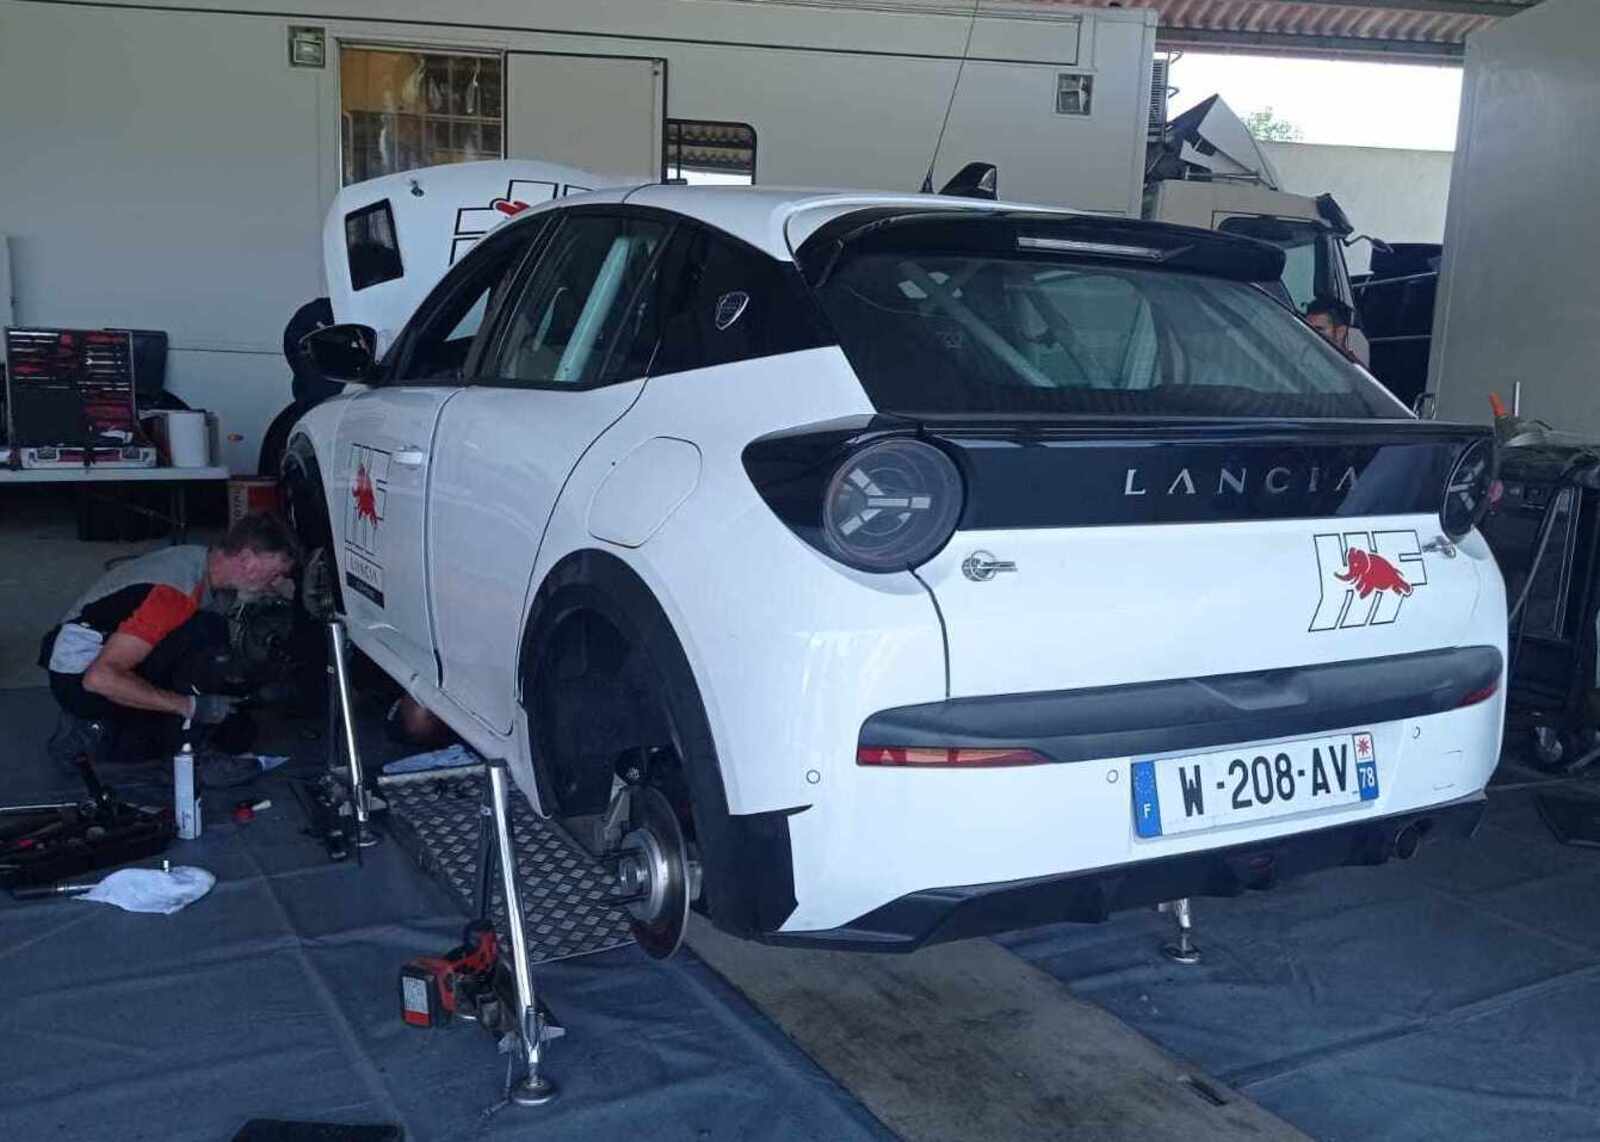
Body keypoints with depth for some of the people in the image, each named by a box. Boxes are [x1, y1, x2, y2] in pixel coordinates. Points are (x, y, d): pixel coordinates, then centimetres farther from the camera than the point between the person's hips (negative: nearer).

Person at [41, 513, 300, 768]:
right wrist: (191, 706, -29)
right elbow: (101, 678, -33)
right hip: (79, 679, -9)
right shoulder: (177, 592, -30)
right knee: (206, 631, -25)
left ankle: (97, 734, 8)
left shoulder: (201, 561, -1)